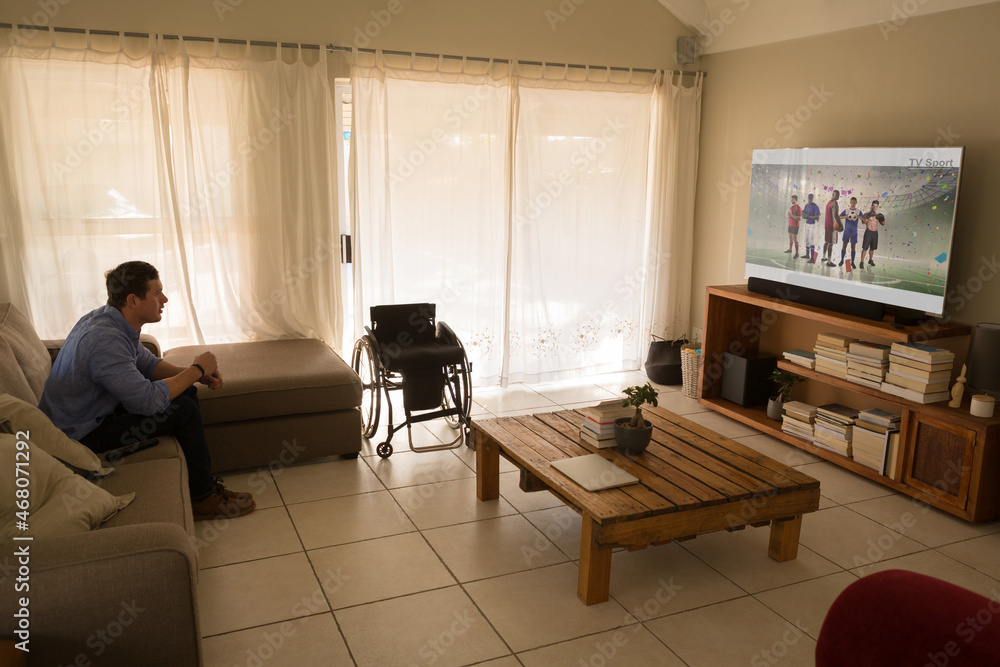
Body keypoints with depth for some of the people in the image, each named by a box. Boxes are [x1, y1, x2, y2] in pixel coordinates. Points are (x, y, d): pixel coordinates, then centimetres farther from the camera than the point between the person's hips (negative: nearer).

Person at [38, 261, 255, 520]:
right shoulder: (104, 339, -31)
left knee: (186, 392, 6)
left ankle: (202, 479, 15)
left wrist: (197, 373, -4)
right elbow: (148, 401, -33)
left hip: (99, 410, 10)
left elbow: (148, 364, 13)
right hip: (80, 436, -10)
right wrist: (197, 369, -19)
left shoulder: (113, 321, -1)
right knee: (185, 410, -16)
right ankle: (202, 497, 0)